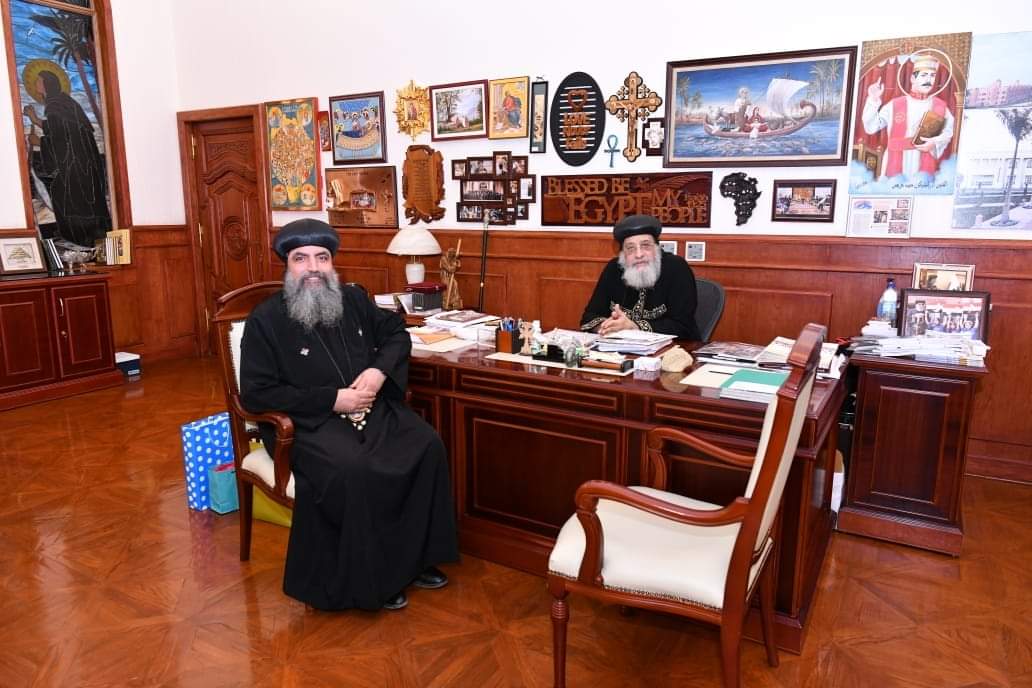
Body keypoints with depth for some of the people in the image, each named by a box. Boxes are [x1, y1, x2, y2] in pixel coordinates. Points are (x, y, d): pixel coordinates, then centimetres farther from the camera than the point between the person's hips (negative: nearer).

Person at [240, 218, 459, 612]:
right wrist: (332, 399, -16)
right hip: (309, 423, -5)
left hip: (373, 406, 5)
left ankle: (415, 556, -1)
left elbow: (396, 332, 20)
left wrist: (380, 370, -4)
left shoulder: (354, 300, 10)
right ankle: (370, 578, -11)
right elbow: (256, 395, -10)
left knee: (427, 446, -19)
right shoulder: (266, 321, -5)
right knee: (352, 471, -34)